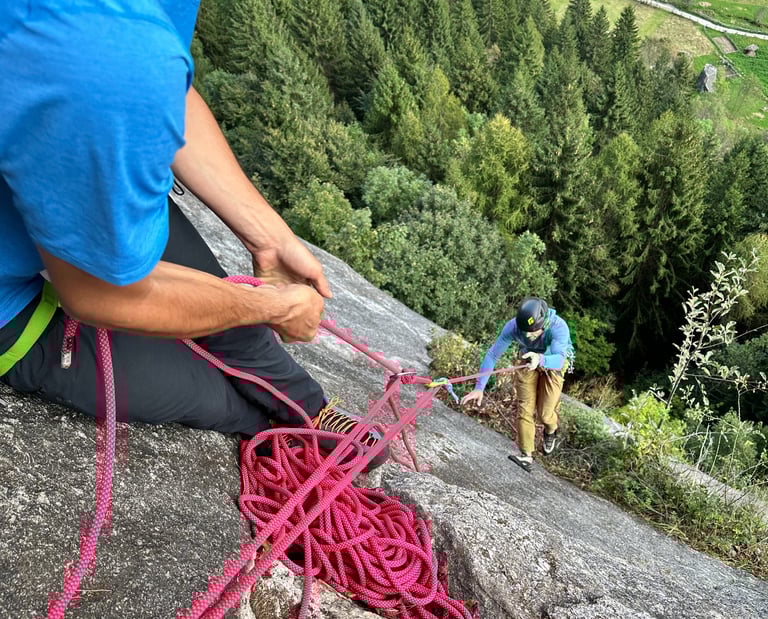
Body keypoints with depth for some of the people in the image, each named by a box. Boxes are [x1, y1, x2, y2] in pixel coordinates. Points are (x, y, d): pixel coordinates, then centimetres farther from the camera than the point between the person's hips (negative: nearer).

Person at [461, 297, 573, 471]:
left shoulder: (559, 327, -40)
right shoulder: (513, 326, -33)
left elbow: (558, 360, -52)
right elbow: (492, 355, -27)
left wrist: (540, 359, -74)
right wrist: (479, 388, -31)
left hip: (553, 363, -2)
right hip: (528, 360, 2)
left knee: (545, 413, -3)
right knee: (524, 409, -7)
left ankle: (551, 431, 33)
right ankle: (526, 456, 3)